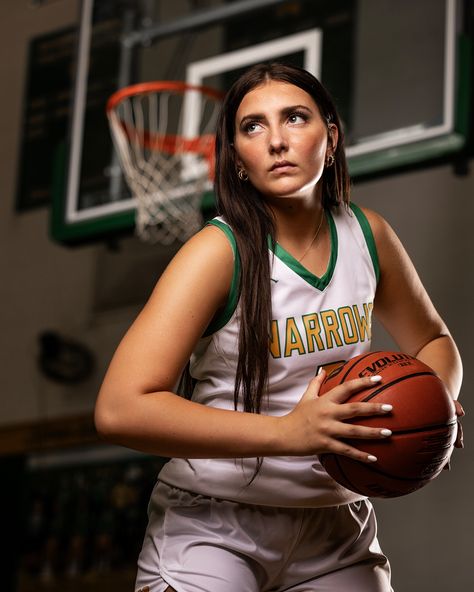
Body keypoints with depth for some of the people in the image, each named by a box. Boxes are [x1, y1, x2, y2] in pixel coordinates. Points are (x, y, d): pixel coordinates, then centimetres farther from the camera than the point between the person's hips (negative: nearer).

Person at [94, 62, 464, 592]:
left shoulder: (368, 235, -1)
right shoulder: (221, 251, -16)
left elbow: (433, 342, 17)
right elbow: (120, 410, -25)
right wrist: (288, 432, -30)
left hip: (336, 529, 5)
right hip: (212, 528, -5)